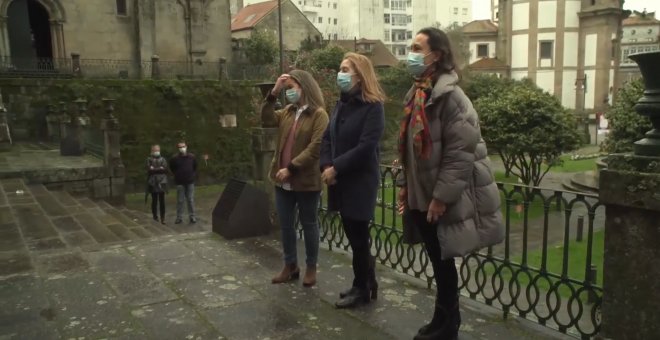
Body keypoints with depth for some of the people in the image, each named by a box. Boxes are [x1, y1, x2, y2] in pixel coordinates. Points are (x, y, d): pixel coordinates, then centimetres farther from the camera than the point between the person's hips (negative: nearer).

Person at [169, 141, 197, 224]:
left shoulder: (192, 157, -1)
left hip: (190, 182, 1)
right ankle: (179, 217, 10)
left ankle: (192, 216, 11)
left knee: (191, 200, 4)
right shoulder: (175, 158, -6)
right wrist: (177, 175, 6)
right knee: (180, 200, 3)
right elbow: (172, 168, 11)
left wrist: (193, 175, 8)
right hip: (180, 183, -1)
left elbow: (195, 167, 15)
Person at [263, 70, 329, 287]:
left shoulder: (319, 114, -10)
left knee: (309, 224, 8)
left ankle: (311, 268, 21)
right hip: (283, 180, 7)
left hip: (306, 181, -6)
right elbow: (266, 117, 4)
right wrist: (274, 92, -3)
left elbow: (315, 148, -18)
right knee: (285, 225, 13)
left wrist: (291, 168, -20)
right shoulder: (288, 112, 13)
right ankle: (290, 265, 27)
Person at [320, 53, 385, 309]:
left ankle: (362, 289, 19)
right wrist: (326, 166, -8)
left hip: (361, 181, -7)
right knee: (355, 235, 15)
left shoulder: (373, 106, -12)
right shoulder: (341, 104, 13)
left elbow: (366, 147, -20)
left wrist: (336, 168, -18)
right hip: (340, 181, 7)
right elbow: (328, 137, 9)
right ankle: (367, 282, 30)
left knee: (358, 237, 3)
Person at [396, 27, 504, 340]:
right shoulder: (417, 94, 11)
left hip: (440, 199, -8)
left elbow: (460, 152, -21)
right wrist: (404, 184, 15)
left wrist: (441, 196, -21)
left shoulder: (449, 95, -16)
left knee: (443, 263, 6)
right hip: (421, 196, 8)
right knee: (437, 262, 17)